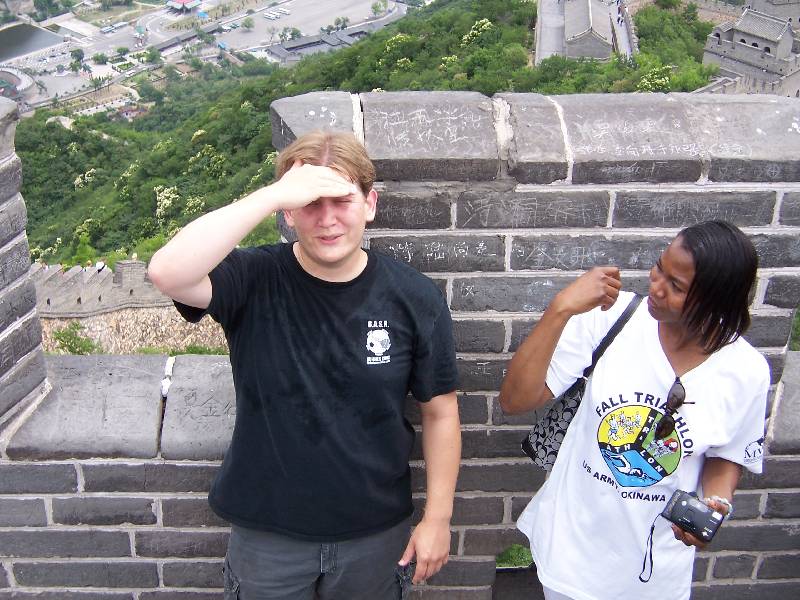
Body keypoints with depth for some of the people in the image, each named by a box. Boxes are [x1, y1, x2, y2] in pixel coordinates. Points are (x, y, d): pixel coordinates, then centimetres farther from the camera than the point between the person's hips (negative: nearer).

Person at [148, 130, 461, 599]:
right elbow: (168, 273, -37)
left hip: (377, 533, 1)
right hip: (267, 533, 0)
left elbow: (440, 412, -4)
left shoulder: (414, 297, -12)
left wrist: (438, 517, -2)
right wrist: (273, 195, -38)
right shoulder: (254, 281, -16)